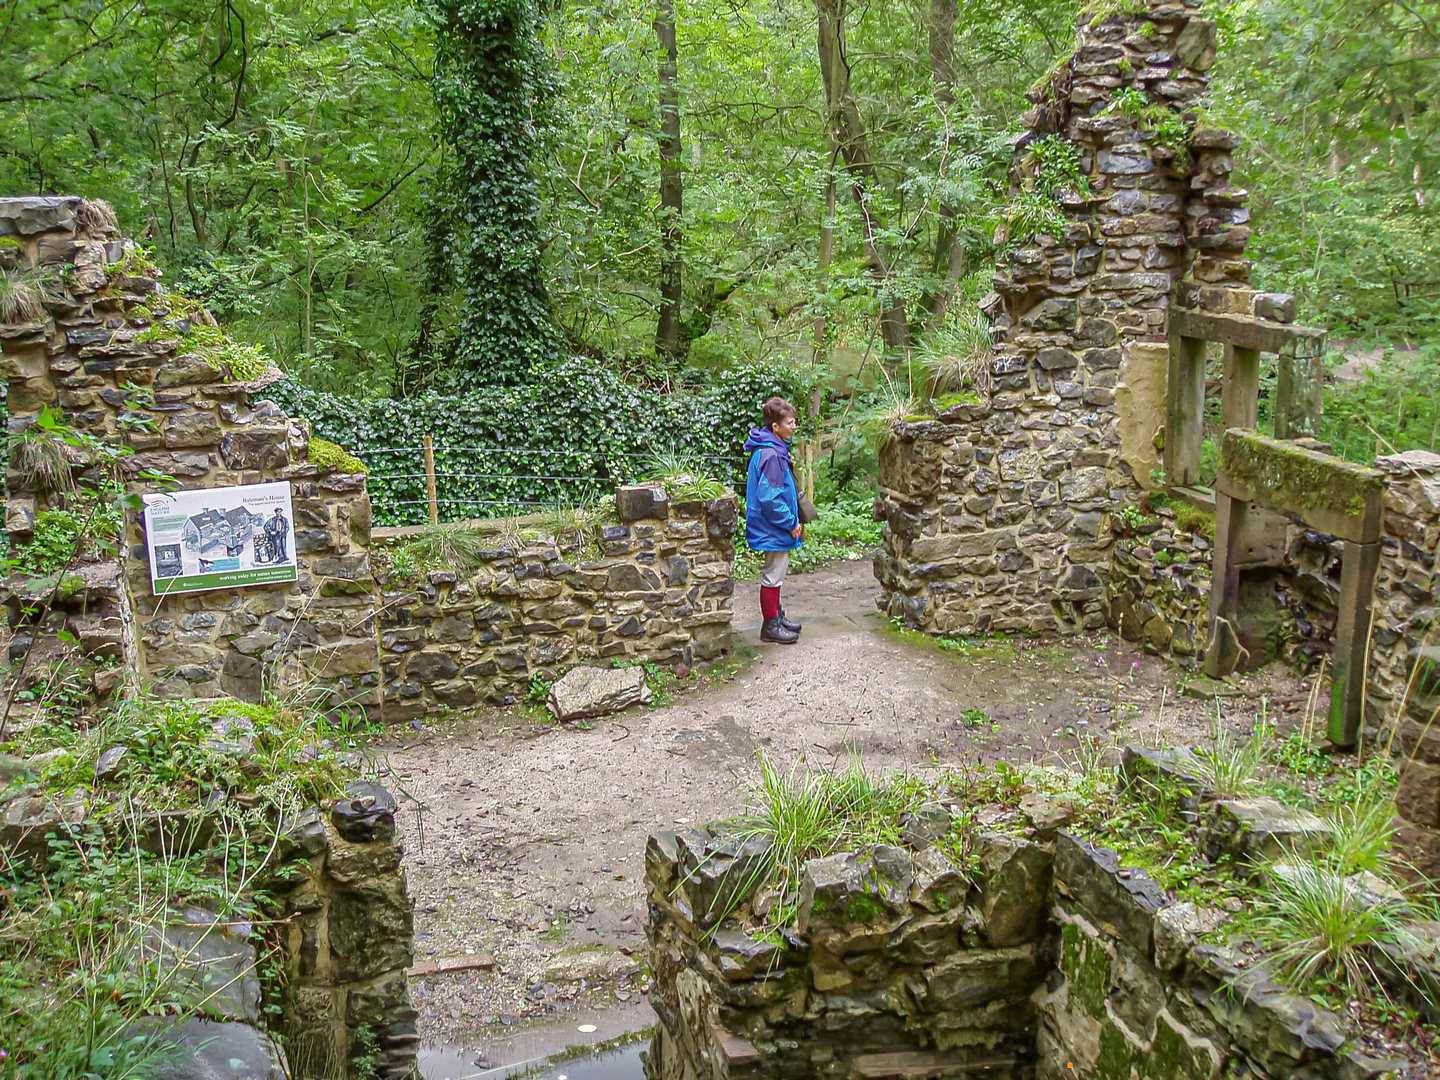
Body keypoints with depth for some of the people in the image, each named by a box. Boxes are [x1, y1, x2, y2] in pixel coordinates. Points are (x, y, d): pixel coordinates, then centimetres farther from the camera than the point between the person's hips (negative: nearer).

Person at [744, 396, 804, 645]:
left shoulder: (774, 449, 8)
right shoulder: (770, 455, -23)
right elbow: (770, 498, -26)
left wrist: (793, 520, 16)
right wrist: (791, 523, -17)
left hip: (777, 529, 10)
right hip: (775, 529, -10)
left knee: (776, 575, 19)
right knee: (773, 577, 0)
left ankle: (777, 617, 31)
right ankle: (770, 626, 10)